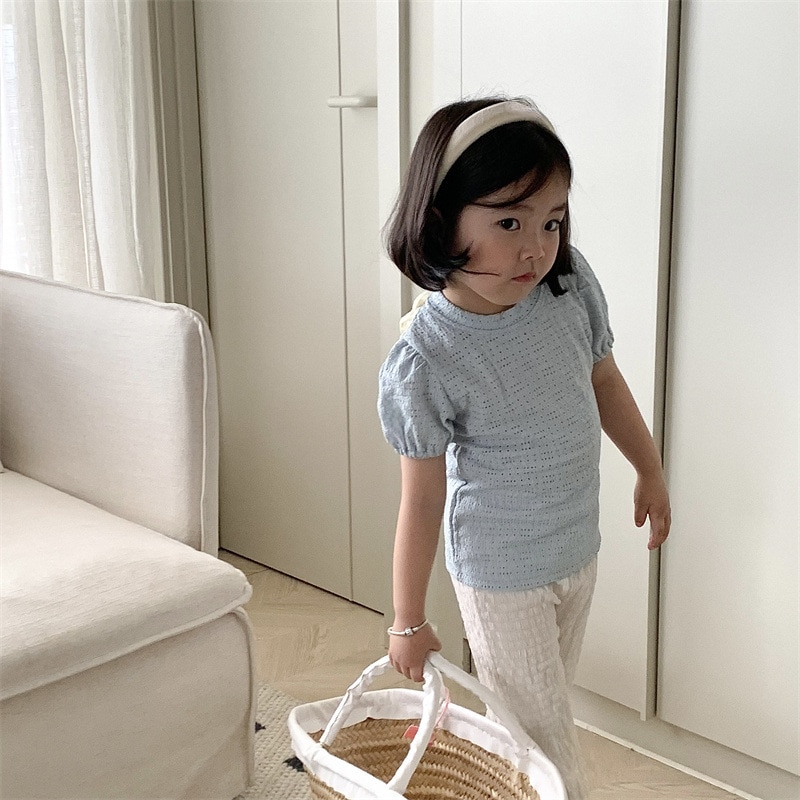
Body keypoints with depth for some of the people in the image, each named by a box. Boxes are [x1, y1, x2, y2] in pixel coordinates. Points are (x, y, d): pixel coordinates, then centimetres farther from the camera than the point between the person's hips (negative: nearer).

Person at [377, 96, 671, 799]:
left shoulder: (572, 283, -12)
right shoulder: (425, 361, -27)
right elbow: (421, 499, -19)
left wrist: (651, 471, 17)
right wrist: (408, 622, -10)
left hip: (577, 549, 6)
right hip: (500, 573, -6)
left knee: (548, 707, 22)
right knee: (539, 729, 6)